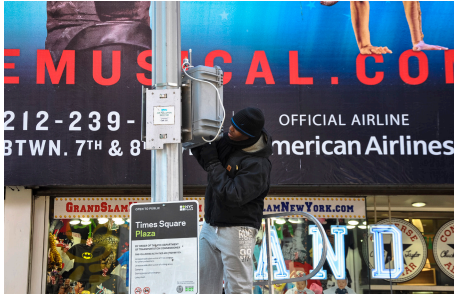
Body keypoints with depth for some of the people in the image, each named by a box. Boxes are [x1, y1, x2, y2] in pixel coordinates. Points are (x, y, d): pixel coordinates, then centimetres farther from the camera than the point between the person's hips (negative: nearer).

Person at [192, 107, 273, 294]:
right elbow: (204, 155, 16)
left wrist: (212, 163, -21)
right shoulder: (226, 142, 1)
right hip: (210, 225, 8)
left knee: (237, 288, 0)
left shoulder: (258, 165, -21)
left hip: (236, 231, -8)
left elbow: (232, 196, -27)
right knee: (205, 284, 14)